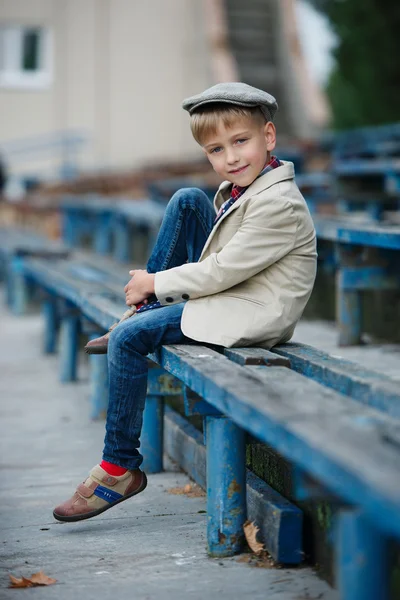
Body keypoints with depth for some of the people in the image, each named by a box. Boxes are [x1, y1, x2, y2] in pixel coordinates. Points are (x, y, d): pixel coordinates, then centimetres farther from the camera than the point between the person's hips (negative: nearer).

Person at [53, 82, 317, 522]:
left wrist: (157, 283, -11)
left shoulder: (279, 204, -22)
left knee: (128, 339, -16)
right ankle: (145, 307, 8)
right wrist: (153, 286, 5)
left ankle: (120, 469, -5)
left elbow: (224, 270, -23)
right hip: (224, 291, 10)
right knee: (187, 200, 4)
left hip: (250, 315, -10)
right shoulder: (241, 187, 9)